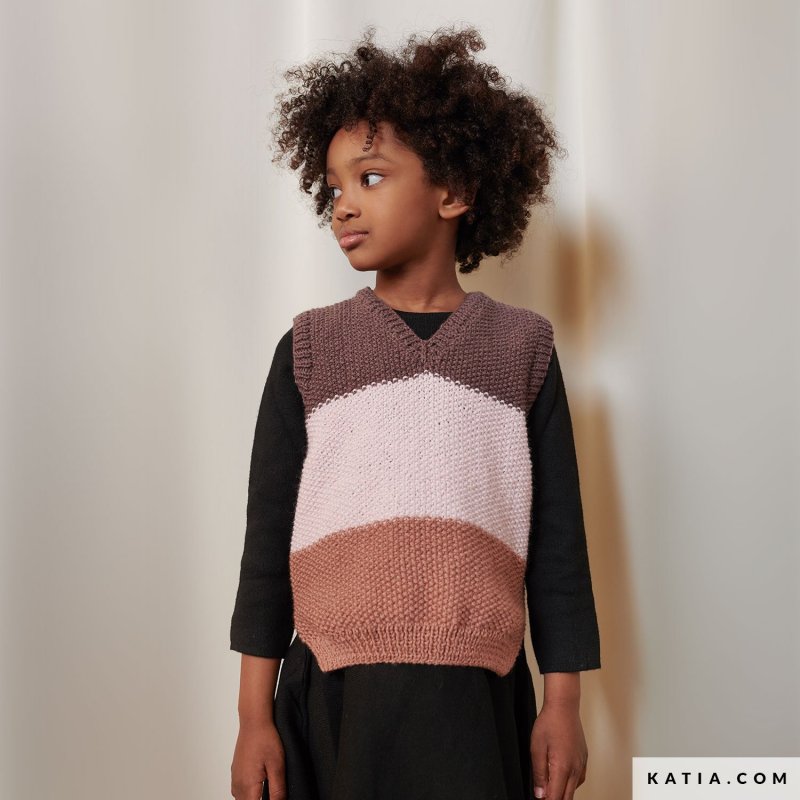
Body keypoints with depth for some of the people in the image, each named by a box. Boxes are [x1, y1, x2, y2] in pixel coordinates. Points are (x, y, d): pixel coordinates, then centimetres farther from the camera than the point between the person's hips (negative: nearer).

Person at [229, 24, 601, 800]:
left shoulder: (521, 348, 3)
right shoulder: (309, 349, 3)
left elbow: (557, 538, 4)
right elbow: (268, 533, 3)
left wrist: (564, 703, 4)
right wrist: (255, 712, 2)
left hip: (476, 700, 0)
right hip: (331, 696, 1)